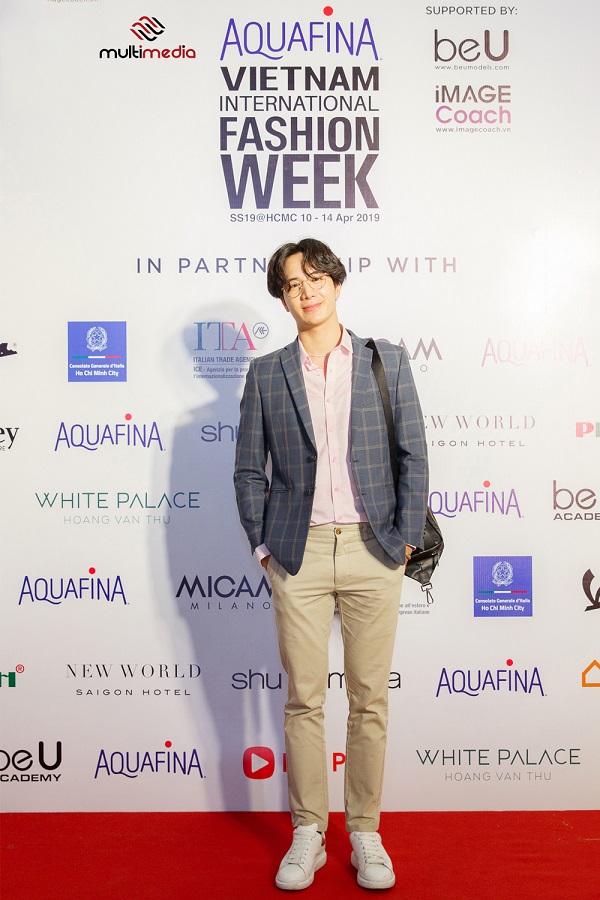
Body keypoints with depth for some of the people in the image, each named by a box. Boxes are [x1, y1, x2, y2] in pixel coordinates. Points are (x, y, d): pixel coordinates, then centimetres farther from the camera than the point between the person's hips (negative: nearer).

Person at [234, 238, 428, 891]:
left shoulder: (386, 361, 5)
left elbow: (414, 455, 4)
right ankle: (307, 835, 24)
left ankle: (365, 833, 25)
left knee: (369, 697, 8)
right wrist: (263, 544, 2)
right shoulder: (266, 375, 6)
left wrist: (406, 537, -1)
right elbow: (248, 470, 9)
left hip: (373, 549, 0)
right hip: (299, 551, 0)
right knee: (304, 698, 7)